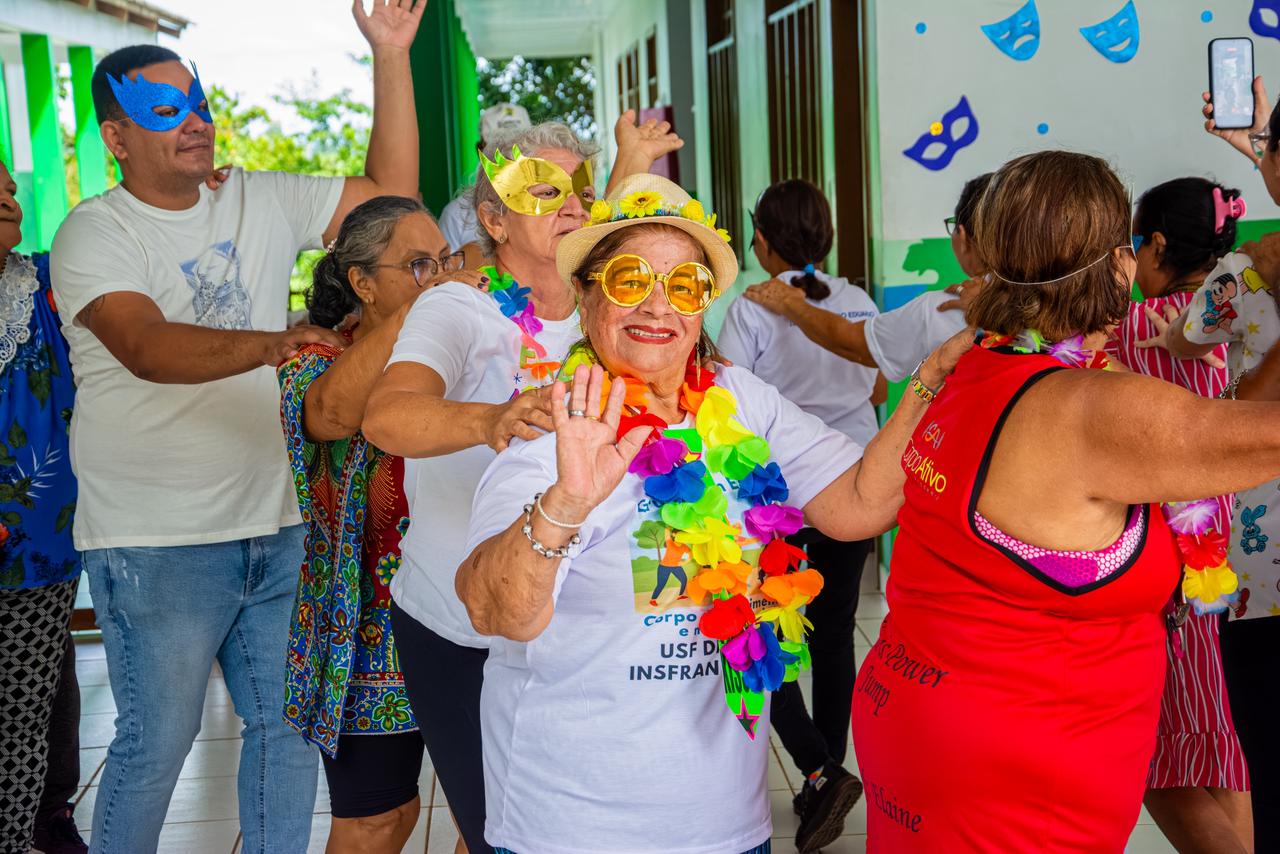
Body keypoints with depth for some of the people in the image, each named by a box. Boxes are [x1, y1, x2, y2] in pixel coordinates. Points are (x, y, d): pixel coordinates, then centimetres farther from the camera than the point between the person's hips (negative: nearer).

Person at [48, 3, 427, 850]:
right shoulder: (95, 233, -8)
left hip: (272, 527, 6)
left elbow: (392, 193, 7)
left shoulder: (262, 203, 8)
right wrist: (269, 344, -44)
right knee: (157, 742, 3)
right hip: (155, 546, -5)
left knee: (292, 724, 13)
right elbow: (146, 346, -26)